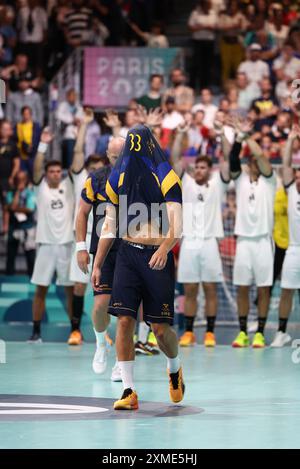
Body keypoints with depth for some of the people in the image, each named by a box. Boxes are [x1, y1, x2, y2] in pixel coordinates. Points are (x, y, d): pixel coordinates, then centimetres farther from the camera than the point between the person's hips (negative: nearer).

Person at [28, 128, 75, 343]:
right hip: (46, 244, -1)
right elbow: (37, 168, -13)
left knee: (71, 289, 4)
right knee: (41, 289, 2)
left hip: (67, 244, 1)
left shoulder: (68, 186, 6)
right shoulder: (41, 187, 4)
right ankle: (36, 331, 7)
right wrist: (43, 145, -24)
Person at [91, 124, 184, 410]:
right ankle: (128, 391, -5)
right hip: (128, 255, 4)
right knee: (124, 320, -8)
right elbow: (109, 226, 15)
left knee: (160, 327, -2)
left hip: (157, 258, -4)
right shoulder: (118, 179, 9)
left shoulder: (166, 178, -5)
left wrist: (164, 250, -32)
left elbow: (176, 224, -14)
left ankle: (175, 368, 30)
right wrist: (97, 265, 12)